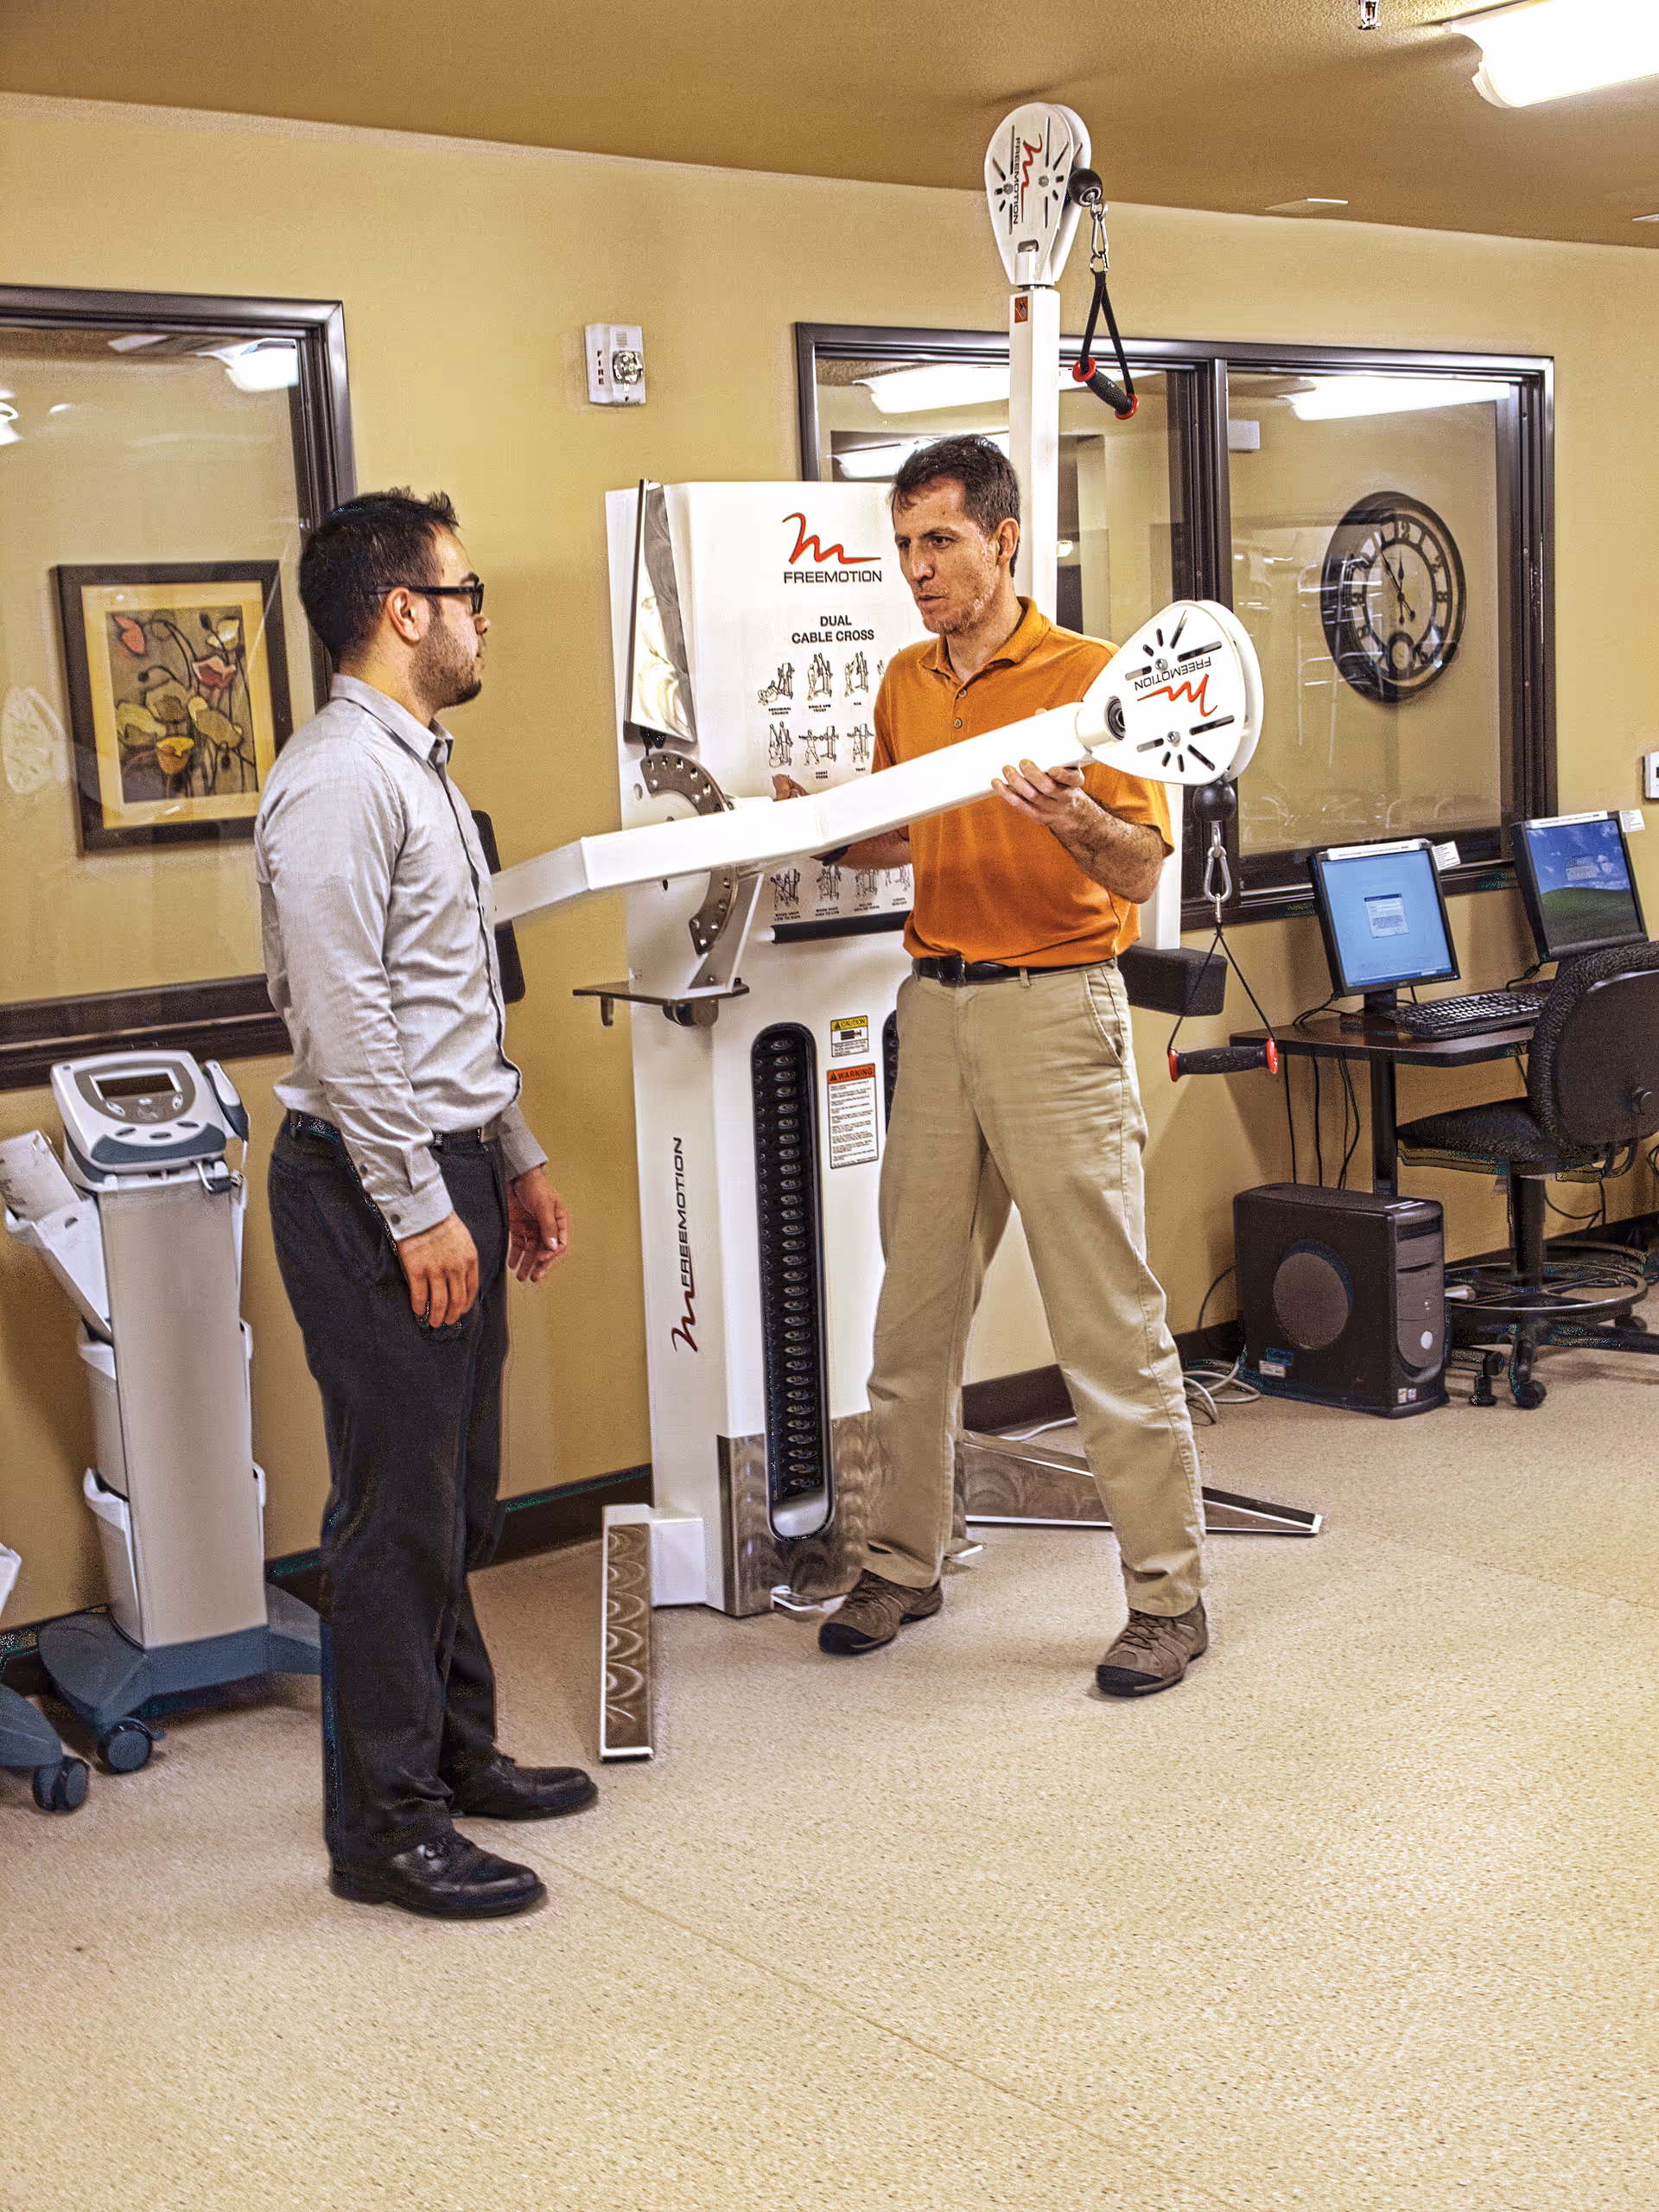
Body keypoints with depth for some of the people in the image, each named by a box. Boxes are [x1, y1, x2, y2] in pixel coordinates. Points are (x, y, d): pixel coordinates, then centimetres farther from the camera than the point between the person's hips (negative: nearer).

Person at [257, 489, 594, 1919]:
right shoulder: (338, 781, -16)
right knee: (398, 1507, -3)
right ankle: (384, 1826, 7)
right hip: (376, 1185, -10)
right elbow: (343, 1022, -21)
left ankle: (458, 1755, 30)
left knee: (457, 1492, 17)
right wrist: (419, 1211, -20)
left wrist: (514, 1159, 21)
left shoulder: (421, 771, 17)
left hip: (448, 1170, 10)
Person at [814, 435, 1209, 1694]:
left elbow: (1143, 869, -11)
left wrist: (1073, 817, -31)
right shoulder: (904, 685, 13)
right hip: (936, 1010, 6)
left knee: (1108, 1318, -4)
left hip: (1055, 1010, -6)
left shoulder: (1089, 677, -6)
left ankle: (1170, 1596, 6)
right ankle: (904, 1563, 24)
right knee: (915, 1313, 11)